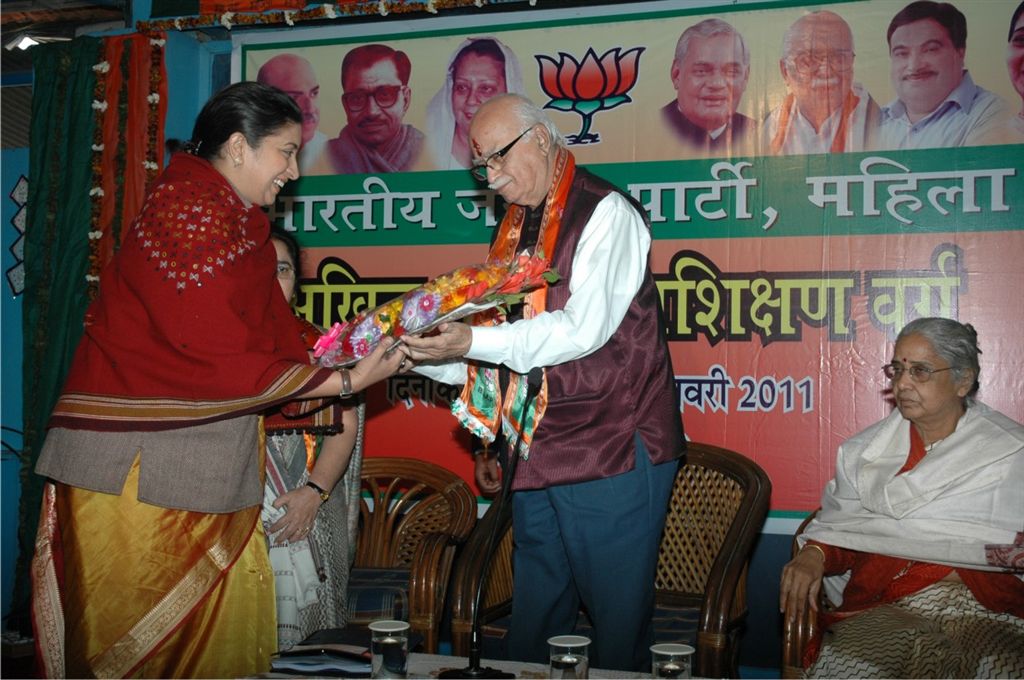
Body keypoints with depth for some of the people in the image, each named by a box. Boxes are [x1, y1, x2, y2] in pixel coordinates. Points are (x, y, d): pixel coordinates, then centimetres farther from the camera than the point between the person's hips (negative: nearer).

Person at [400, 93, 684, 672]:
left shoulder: (605, 212, -9)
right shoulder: (516, 227, 16)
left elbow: (584, 329, -21)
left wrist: (473, 342, -26)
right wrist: (422, 354, 10)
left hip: (611, 453, -7)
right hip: (537, 460, 8)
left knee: (619, 630, 1)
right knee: (532, 633, 14)